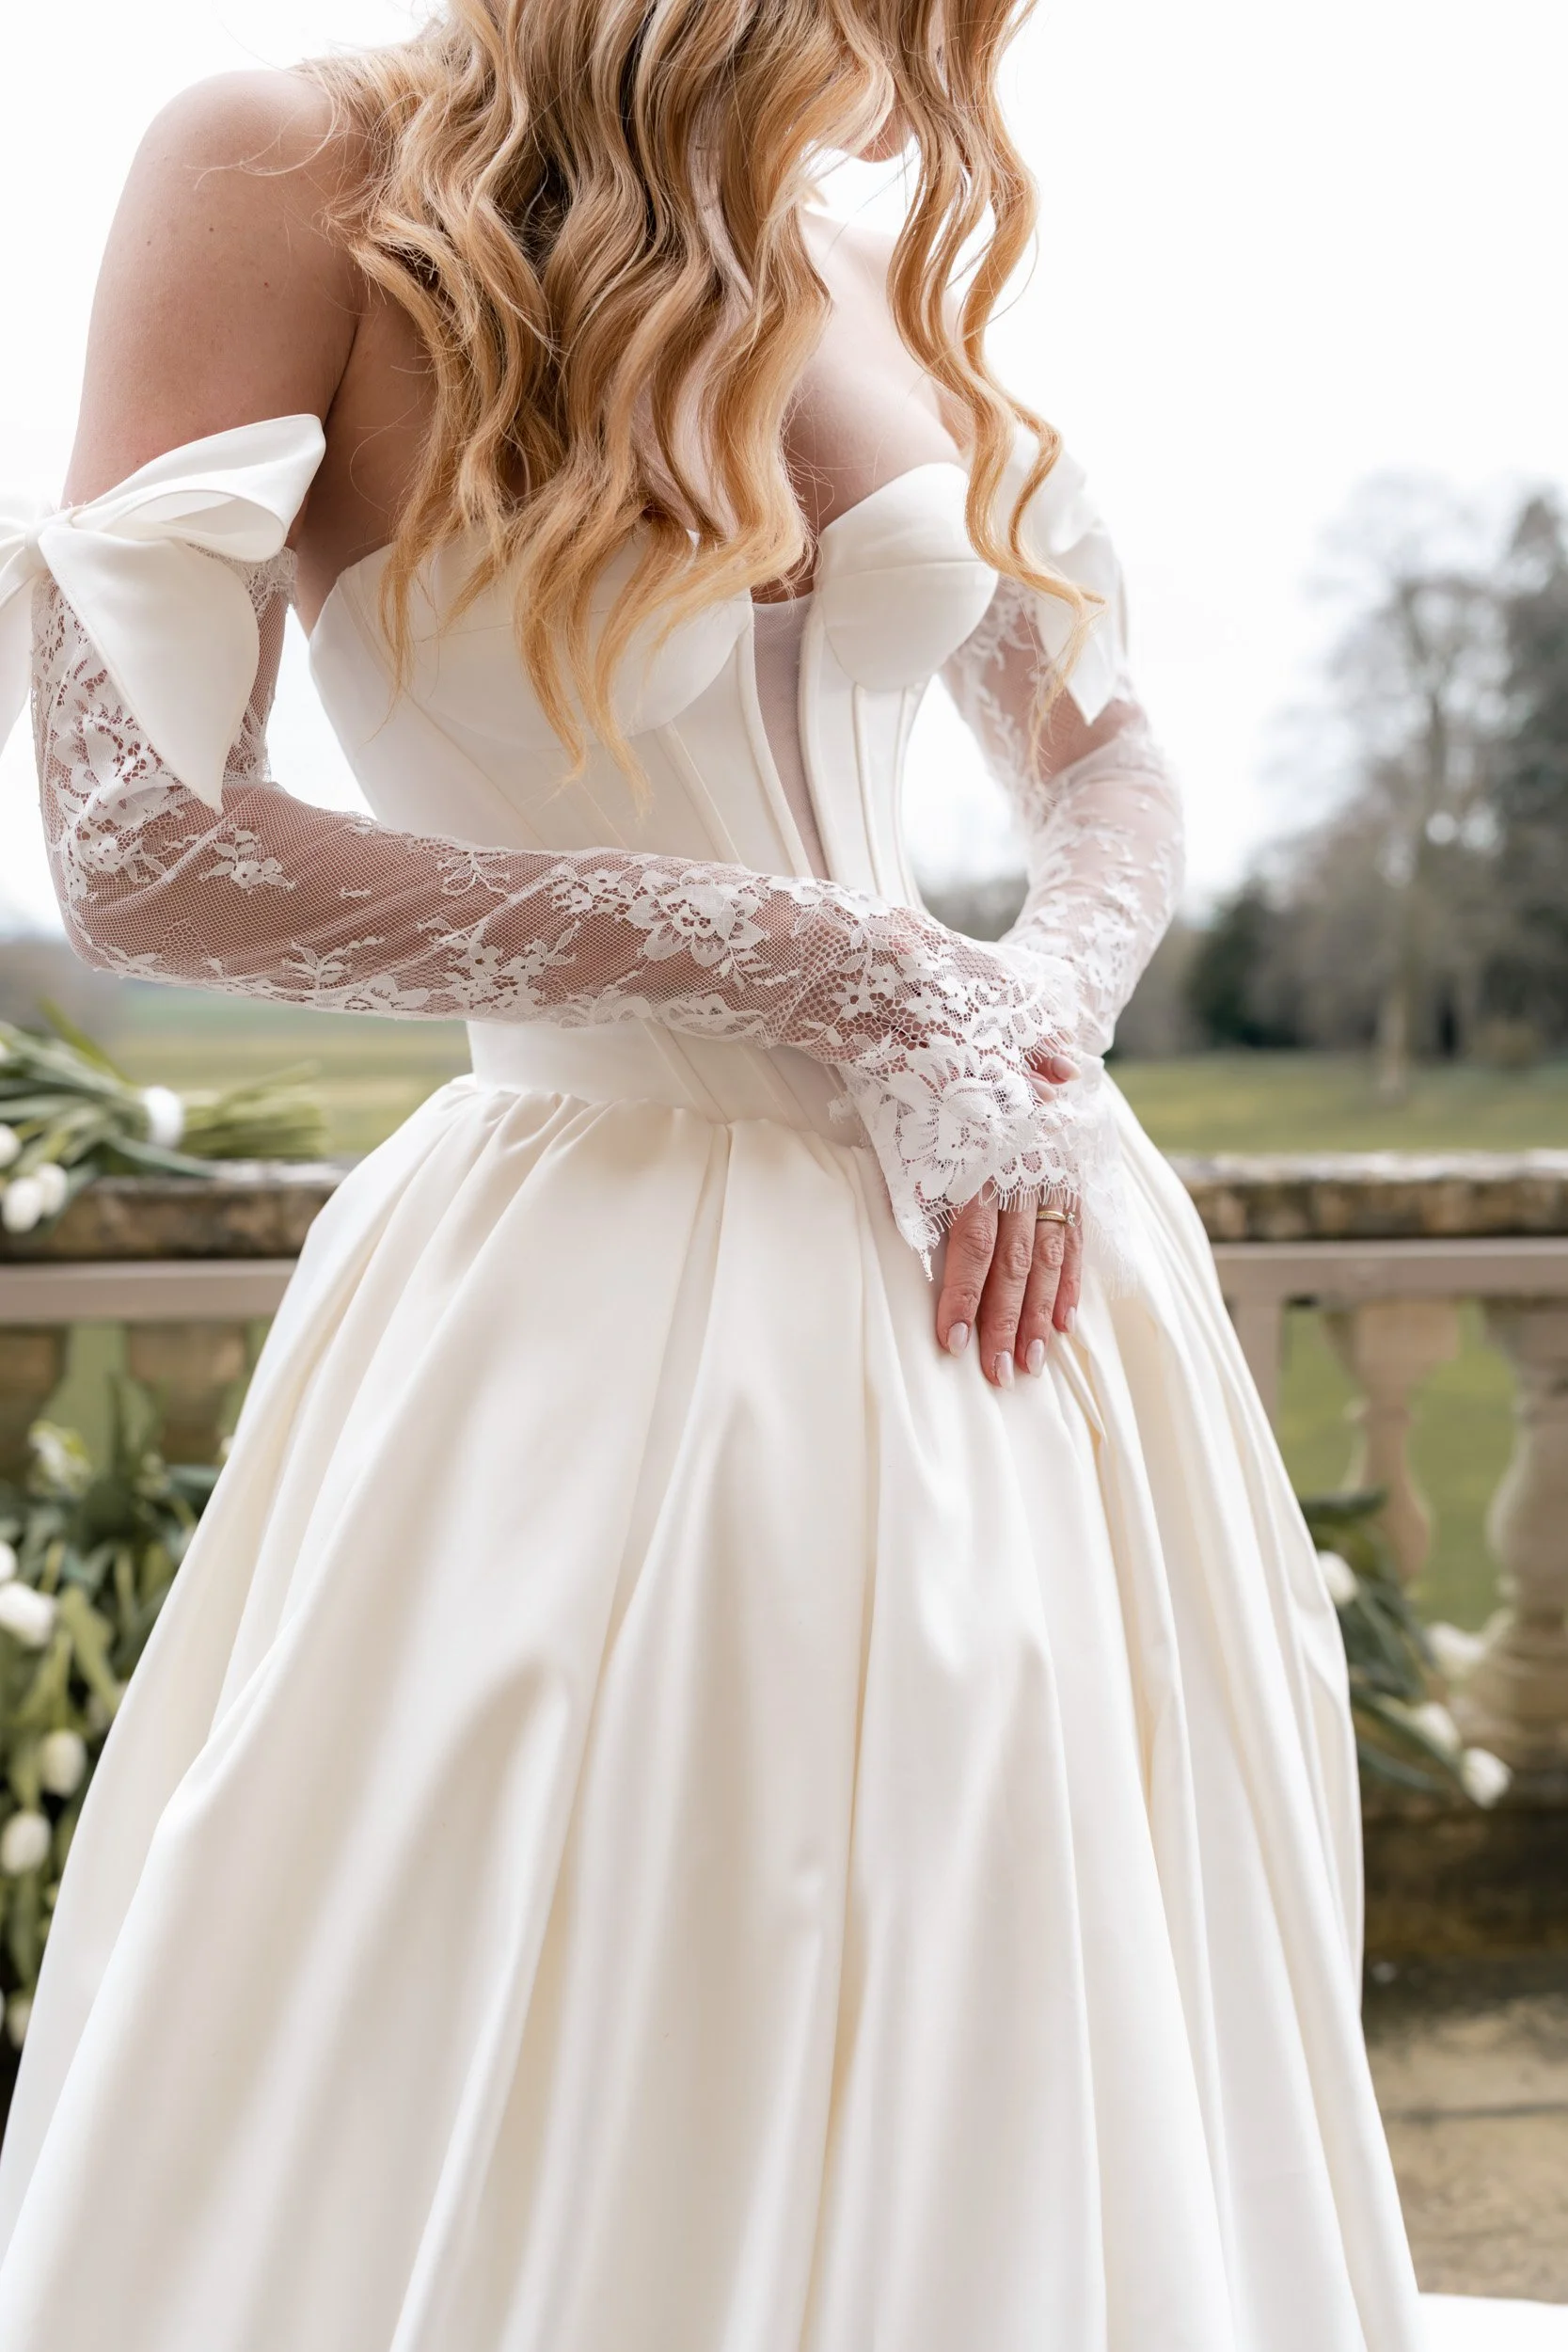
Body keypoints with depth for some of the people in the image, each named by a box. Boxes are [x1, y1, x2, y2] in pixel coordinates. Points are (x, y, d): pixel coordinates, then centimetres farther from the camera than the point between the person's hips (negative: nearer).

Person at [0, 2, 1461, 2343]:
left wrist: (1042, 1007, -9)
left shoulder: (884, 280, 6)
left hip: (996, 1255, 6)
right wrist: (803, 966, -16)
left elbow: (1114, 766, 14)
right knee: (572, 2154, 7)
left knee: (1036, 2091, 17)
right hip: (606, 1275, -5)